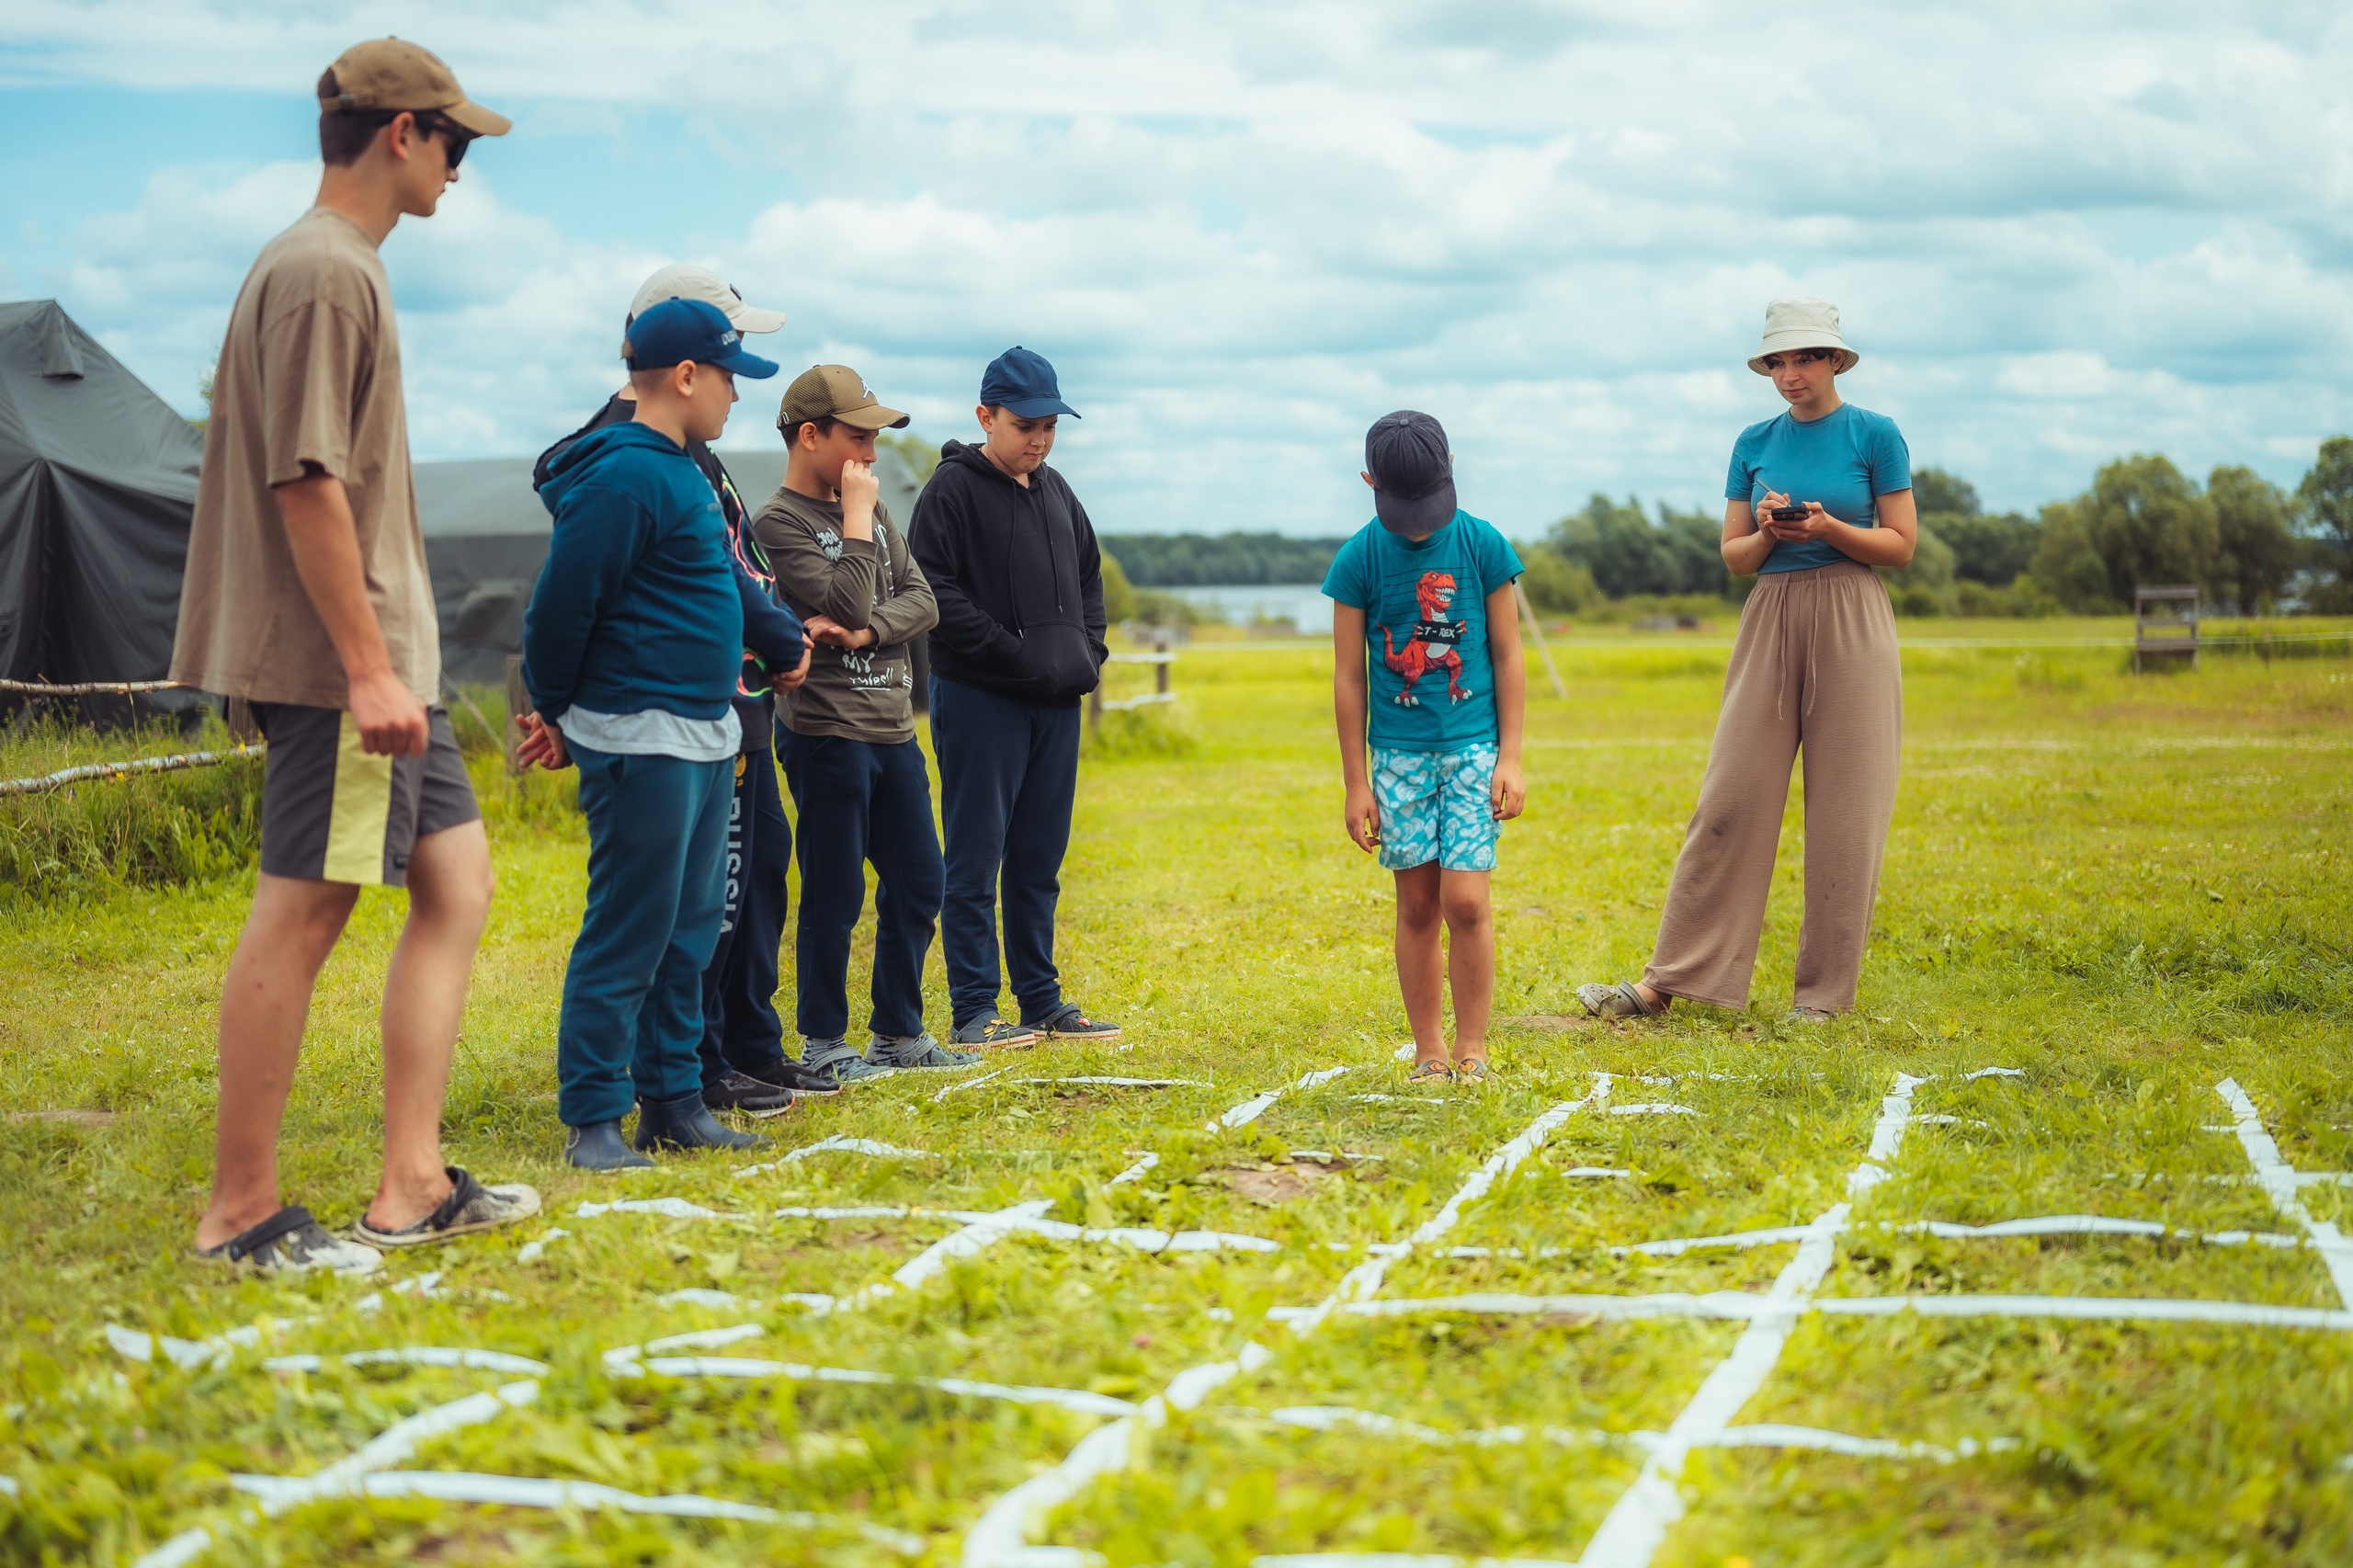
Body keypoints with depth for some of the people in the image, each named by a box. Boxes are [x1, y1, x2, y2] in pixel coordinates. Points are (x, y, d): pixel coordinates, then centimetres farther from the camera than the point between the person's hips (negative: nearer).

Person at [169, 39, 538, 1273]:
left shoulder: (342, 268, 18)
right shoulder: (321, 270, -13)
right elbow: (306, 481, -20)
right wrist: (368, 666, -21)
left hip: (383, 655, 11)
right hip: (338, 664, -11)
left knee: (456, 881, 10)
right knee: (300, 914, -5)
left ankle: (411, 1188, 12)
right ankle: (239, 1215, 4)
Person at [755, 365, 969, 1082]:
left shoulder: (871, 510, 14)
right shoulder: (778, 523, -9)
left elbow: (921, 600, 5)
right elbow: (847, 603, -20)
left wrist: (863, 634, -13)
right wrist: (857, 519, -12)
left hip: (894, 729, 8)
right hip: (827, 733, -8)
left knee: (917, 884, 12)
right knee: (835, 897, -1)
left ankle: (898, 1033, 24)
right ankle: (824, 1043, 12)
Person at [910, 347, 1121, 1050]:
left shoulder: (1056, 492, 16)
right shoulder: (953, 490, -7)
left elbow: (1089, 577, 26)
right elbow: (935, 591, -15)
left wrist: (1087, 651, 10)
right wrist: (1013, 653, -17)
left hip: (1057, 703, 7)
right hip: (980, 701, -7)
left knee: (1040, 860, 12)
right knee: (975, 860, -2)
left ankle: (1042, 1002, 18)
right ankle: (973, 1011, 3)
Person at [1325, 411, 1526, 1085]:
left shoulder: (1481, 544, -3)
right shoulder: (1359, 559, -2)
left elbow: (1507, 658, 2)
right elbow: (1349, 677, 2)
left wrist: (1510, 757, -3)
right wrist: (1355, 783, 1)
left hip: (1472, 746, -1)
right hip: (1398, 751, 1)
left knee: (1465, 901, -9)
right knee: (1417, 904, 4)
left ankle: (1472, 1051, 4)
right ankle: (1429, 1052, 14)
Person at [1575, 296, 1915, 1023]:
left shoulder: (1875, 435, 0)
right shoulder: (1755, 443, 10)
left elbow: (1900, 545, -1)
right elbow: (1733, 556, 11)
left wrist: (1828, 527, -17)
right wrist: (1768, 534, -11)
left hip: (1850, 624, -3)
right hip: (1770, 619, 3)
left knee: (1844, 809, 0)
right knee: (1730, 800, 0)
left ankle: (1825, 990, 10)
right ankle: (1666, 981, 1)